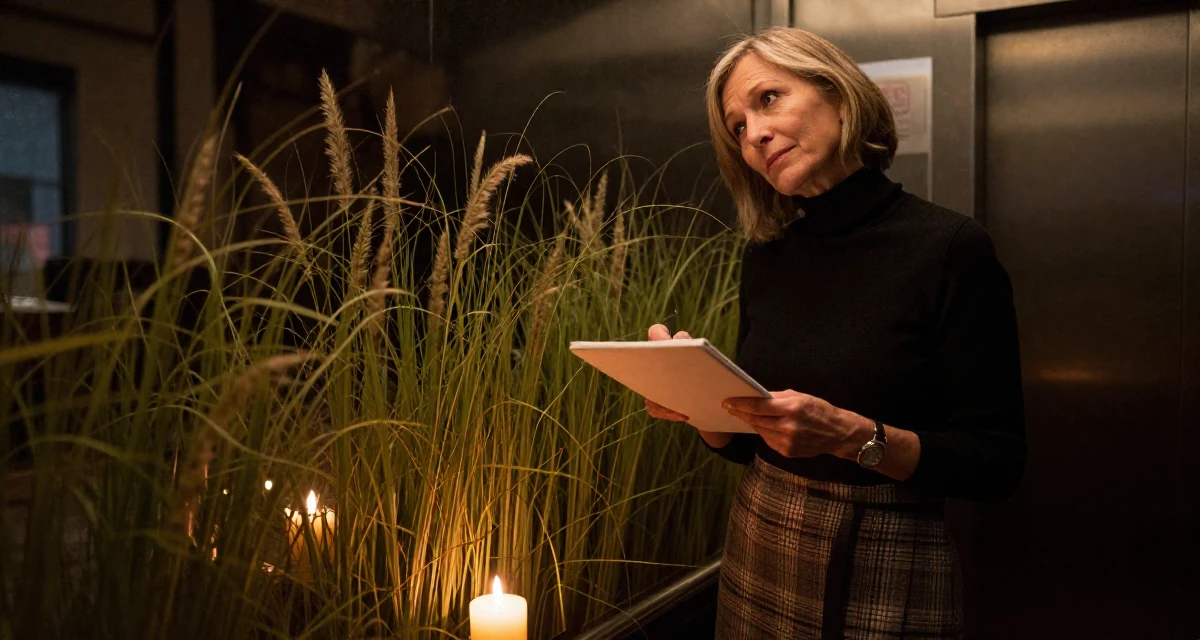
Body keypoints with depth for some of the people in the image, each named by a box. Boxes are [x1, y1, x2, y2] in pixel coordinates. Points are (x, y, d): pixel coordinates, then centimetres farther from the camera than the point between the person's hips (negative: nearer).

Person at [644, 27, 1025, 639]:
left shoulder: (951, 248, -13)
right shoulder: (766, 257, 2)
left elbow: (995, 463, -13)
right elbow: (750, 443, 8)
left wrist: (853, 435, -26)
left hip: (884, 576, -5)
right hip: (757, 559, 5)